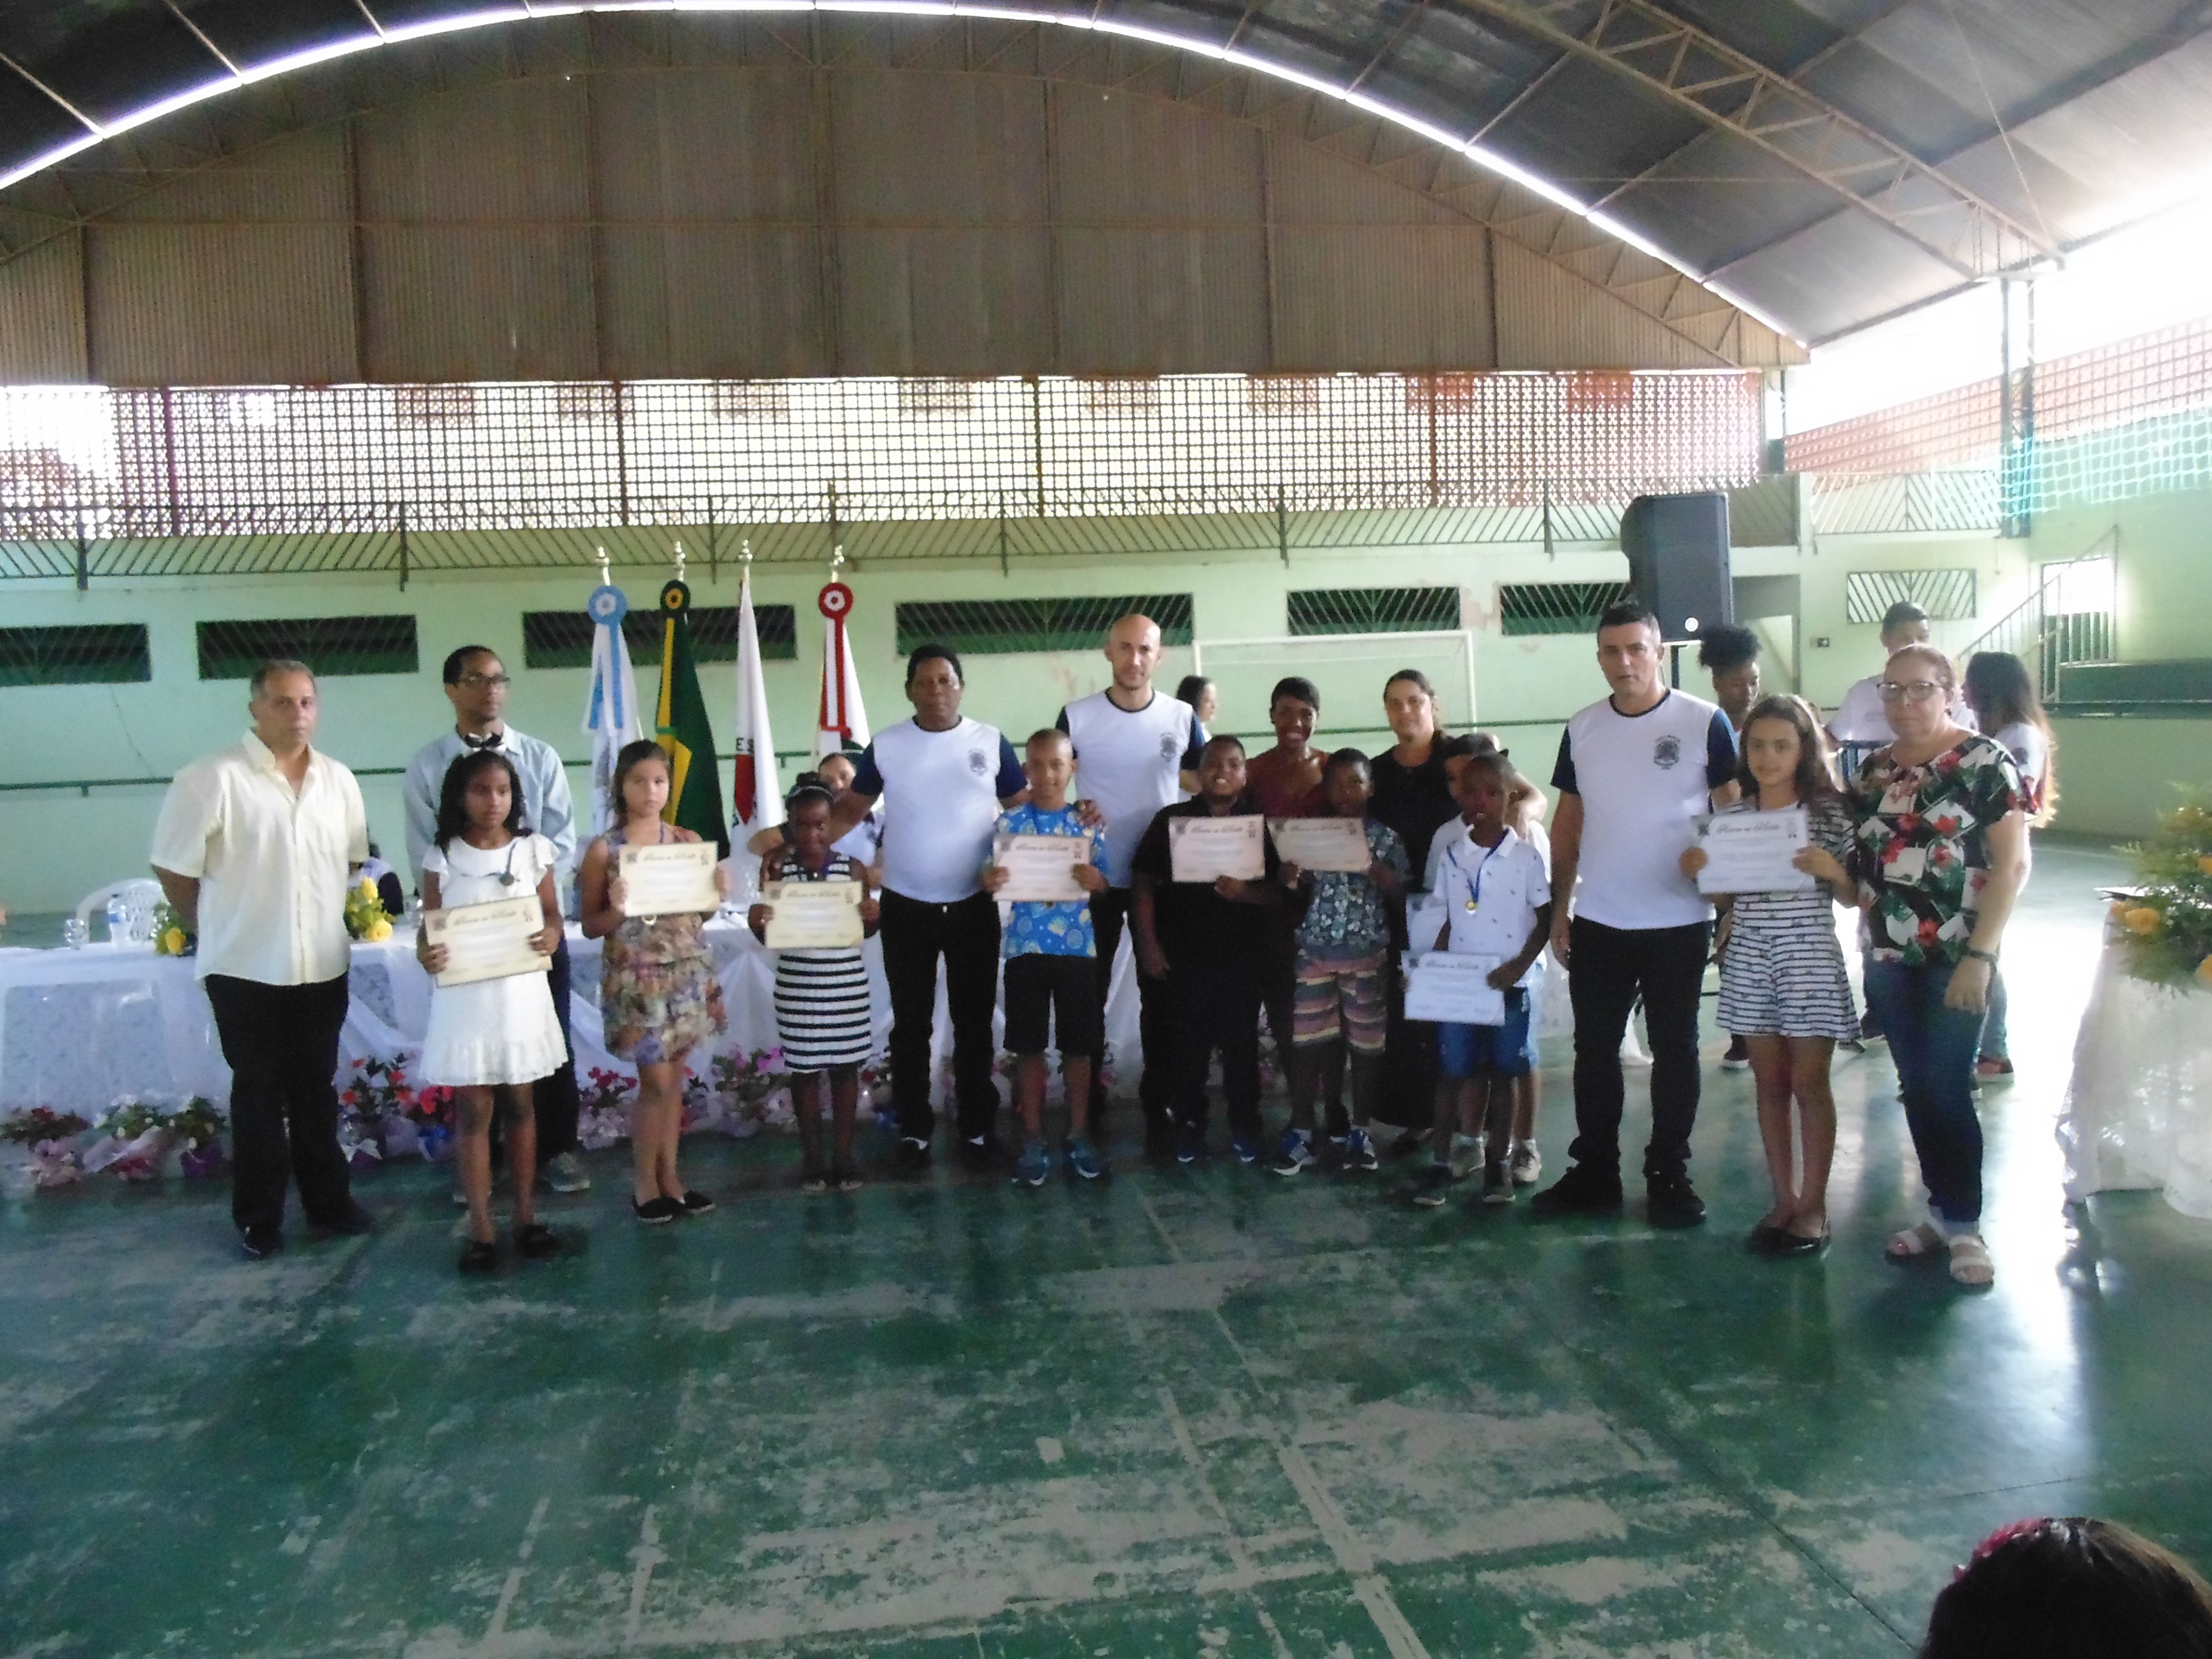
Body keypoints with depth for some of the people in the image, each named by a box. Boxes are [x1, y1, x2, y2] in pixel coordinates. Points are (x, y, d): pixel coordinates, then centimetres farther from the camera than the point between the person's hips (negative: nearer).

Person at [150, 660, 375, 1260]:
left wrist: (321, 916, 11)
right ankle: (259, 1218, 20)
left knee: (317, 1090, 15)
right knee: (259, 1095, 7)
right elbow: (173, 869, -7)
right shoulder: (212, 779, -13)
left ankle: (328, 1198, 27)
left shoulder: (338, 780, 3)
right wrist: (219, 930, 2)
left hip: (323, 967, 4)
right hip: (245, 969, -4)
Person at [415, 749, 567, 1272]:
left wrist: (551, 937, -15)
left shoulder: (533, 850, 1)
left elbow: (552, 915, 7)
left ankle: (525, 1216, 22)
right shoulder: (441, 857, -2)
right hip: (465, 998, -1)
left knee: (520, 1105, 12)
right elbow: (429, 927, 1)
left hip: (521, 993, 1)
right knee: (473, 1110, 4)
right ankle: (480, 1229, 11)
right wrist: (425, 953, -20)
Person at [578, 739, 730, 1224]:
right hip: (636, 976, -4)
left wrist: (718, 893, -10)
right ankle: (644, 1182, 15)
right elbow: (591, 926, -1)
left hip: (688, 971, 4)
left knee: (674, 1079, 10)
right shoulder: (603, 850, -6)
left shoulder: (689, 841, 4)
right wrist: (618, 911, -21)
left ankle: (669, 1177, 21)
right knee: (656, 1081, -2)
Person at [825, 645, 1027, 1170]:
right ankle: (913, 1129, 19)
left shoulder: (990, 742, -1)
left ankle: (977, 1127, 20)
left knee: (974, 1023, 9)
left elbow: (1024, 809, 4)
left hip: (974, 907, 0)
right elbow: (852, 809, 4)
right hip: (906, 909, 0)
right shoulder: (885, 746, -1)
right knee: (911, 1025, 8)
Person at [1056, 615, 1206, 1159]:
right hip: (1095, 876, -1)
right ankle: (1089, 1100, 22)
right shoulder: (1076, 717, -5)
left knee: (1159, 994, 7)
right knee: (1089, 993, 8)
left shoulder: (1182, 718, -1)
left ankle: (1158, 1105, 18)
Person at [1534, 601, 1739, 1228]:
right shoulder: (1582, 729, 4)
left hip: (1679, 924, -3)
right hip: (1597, 924, 4)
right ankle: (1594, 1174, 21)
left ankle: (1669, 1177, 20)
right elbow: (1568, 822, 9)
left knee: (1675, 1050, 8)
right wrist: (1559, 905, 5)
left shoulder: (1705, 723, -7)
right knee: (1594, 1049, 10)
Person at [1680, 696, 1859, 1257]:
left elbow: (1853, 898, 0)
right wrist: (1698, 872, -9)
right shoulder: (1731, 816, 4)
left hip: (1810, 956, -3)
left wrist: (1832, 871, -20)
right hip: (1749, 957, 3)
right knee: (1769, 1082, 11)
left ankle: (1813, 1206, 16)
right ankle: (1783, 1199, 22)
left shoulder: (1829, 812, -4)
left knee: (1809, 1083, 4)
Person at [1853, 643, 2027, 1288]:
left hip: (1956, 959, -5)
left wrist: (1980, 956, -16)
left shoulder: (1984, 762, -7)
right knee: (1916, 1088, 11)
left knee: (1948, 1088, -4)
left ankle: (1965, 1224, 11)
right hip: (1889, 957, 5)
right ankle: (1941, 1211, 24)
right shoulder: (1874, 769, 9)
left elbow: (2012, 863, -11)